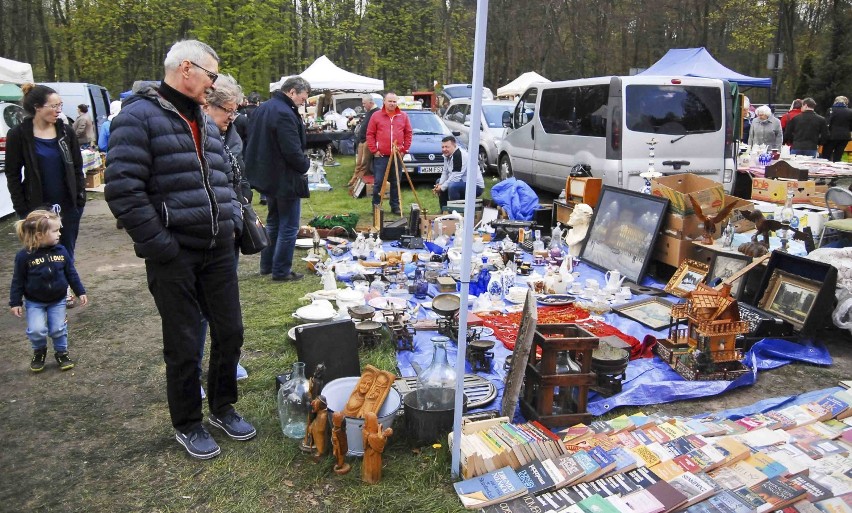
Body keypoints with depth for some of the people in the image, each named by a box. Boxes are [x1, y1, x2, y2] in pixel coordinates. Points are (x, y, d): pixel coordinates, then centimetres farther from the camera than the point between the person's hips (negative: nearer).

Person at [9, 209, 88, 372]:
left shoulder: (61, 251, -9)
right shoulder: (24, 256, -17)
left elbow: (71, 273, 2)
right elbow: (18, 281, -8)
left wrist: (80, 292, 3)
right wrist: (15, 302, -6)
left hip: (58, 300, 2)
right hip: (34, 302, -2)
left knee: (58, 329, 3)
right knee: (36, 330, -12)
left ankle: (61, 352, 27)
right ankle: (39, 351, 18)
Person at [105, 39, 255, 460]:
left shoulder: (204, 121, 16)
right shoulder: (139, 117, -10)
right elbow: (122, 189, -18)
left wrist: (231, 221, 10)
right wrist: (159, 245, -19)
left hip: (218, 251, 7)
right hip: (175, 256, -7)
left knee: (230, 333, 13)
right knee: (184, 345, 5)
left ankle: (223, 409, 34)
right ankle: (187, 426, 26)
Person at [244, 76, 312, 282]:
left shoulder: (262, 108, 9)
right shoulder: (285, 114, -22)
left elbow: (254, 142, 16)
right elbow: (293, 151, -26)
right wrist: (305, 165, -7)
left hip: (267, 176, 10)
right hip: (286, 179, -10)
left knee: (273, 222, 22)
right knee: (288, 227, 2)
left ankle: (267, 265, 30)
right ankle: (281, 271, 8)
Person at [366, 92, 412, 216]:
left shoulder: (403, 116, 7)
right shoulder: (376, 116, 2)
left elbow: (408, 134, 10)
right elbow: (370, 134, 2)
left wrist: (404, 150, 2)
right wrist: (374, 150, -5)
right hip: (381, 156, -2)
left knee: (396, 183, 9)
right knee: (378, 182, -1)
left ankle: (395, 206, 17)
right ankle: (376, 206, 10)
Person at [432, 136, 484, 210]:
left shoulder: (460, 155, -24)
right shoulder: (447, 155, 5)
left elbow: (455, 178, -28)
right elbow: (445, 173, 10)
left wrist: (442, 187, -17)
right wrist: (440, 184, -8)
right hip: (464, 182, 11)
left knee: (453, 186, -36)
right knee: (439, 181, 18)